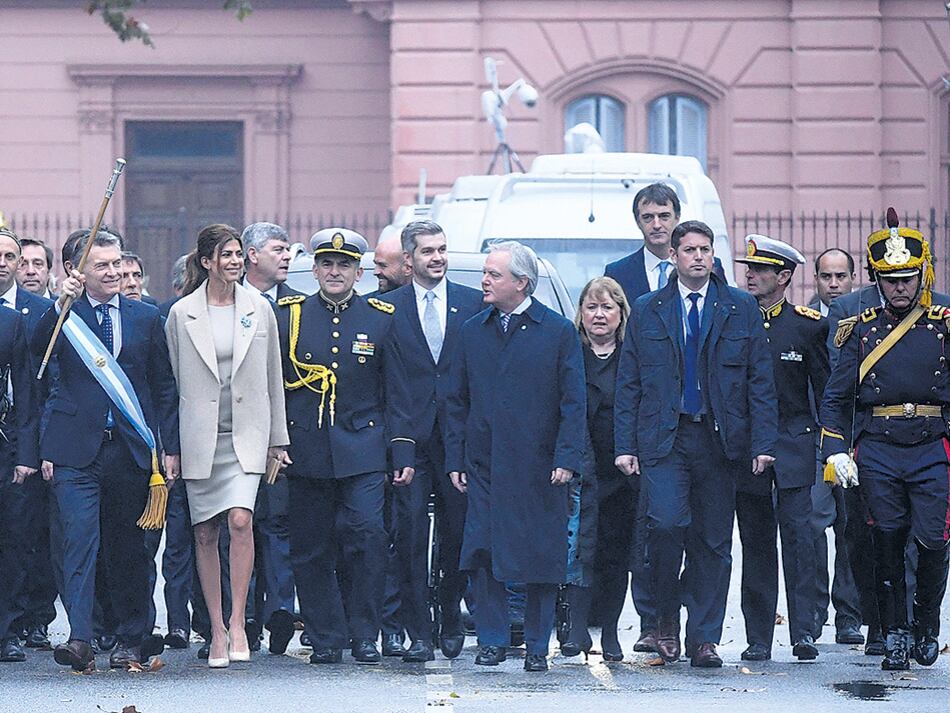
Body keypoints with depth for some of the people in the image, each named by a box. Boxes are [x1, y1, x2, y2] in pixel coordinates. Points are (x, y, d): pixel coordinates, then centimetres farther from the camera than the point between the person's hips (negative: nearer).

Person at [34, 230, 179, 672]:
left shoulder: (146, 318, 11)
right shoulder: (65, 315, 6)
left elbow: (164, 387, 13)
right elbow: (38, 349, -14)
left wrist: (170, 447, 8)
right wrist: (62, 303, -25)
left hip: (130, 449, 2)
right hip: (76, 450, -2)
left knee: (128, 546, 9)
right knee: (80, 538, -14)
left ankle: (133, 638, 18)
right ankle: (79, 637, -20)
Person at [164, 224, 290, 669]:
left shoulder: (259, 310, 5)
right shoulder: (181, 315, 1)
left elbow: (273, 378, 11)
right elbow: (174, 381, 7)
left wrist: (278, 439, 11)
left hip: (246, 434, 0)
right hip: (200, 438, 0)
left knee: (240, 520, -18)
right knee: (205, 534, 4)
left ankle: (237, 620, -9)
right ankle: (217, 629, 12)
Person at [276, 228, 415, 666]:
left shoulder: (381, 319, 6)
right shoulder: (288, 316, 7)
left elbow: (397, 394, 7)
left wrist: (404, 455, 2)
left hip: (363, 450, -1)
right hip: (306, 451, 1)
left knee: (368, 534, -15)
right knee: (311, 550, 2)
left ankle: (364, 635, -4)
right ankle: (326, 638, 12)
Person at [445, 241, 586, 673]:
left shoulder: (559, 332, 0)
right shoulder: (473, 332, 11)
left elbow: (573, 403, -3)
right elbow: (457, 401, 13)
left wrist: (566, 458, -12)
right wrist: (455, 458, 6)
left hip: (538, 469, -3)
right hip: (484, 466, 3)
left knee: (541, 556, 0)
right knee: (483, 555, -4)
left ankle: (537, 647, 9)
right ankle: (492, 641, 6)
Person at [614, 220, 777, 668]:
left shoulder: (741, 310, 8)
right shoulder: (647, 311, 9)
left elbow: (761, 381, 5)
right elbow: (628, 385, 8)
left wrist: (762, 443, -3)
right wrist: (625, 445, -1)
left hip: (720, 441, 1)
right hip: (663, 440, -1)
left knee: (713, 542, 3)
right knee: (667, 523, -19)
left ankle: (703, 640, 11)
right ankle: (667, 617, 1)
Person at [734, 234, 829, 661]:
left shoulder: (808, 325, 3)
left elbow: (827, 391, 6)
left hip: (794, 446, -2)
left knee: (797, 532, -12)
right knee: (755, 542, 4)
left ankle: (803, 632, -11)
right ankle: (758, 639, 7)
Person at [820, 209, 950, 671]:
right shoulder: (862, 331, 8)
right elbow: (836, 398, 8)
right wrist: (836, 451, -3)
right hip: (877, 453, 1)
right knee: (887, 545, 2)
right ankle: (895, 636, 12)